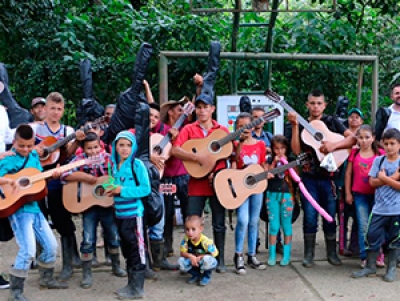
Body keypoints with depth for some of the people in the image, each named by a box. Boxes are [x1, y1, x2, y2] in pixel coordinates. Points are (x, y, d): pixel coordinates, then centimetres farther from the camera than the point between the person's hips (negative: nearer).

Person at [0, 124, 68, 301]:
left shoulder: (34, 156, 9)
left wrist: (52, 175, 0)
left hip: (34, 207, 7)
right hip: (18, 210, -7)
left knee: (51, 245, 14)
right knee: (28, 250, -15)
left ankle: (46, 279, 35)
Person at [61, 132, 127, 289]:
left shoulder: (108, 158, -3)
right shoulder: (80, 160, -6)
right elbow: (65, 175, -17)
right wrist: (86, 177, -24)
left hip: (107, 203, 2)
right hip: (88, 205, -2)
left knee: (114, 236, 13)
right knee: (88, 240, -2)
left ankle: (116, 266, 34)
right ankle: (87, 273, 11)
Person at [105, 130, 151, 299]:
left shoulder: (137, 165, -10)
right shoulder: (114, 165, 9)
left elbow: (146, 189, -14)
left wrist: (123, 191, -18)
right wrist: (111, 191, -2)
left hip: (133, 213, -7)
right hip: (119, 214, 7)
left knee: (136, 250, 0)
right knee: (126, 250, 15)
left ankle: (137, 288, 7)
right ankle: (131, 284, 26)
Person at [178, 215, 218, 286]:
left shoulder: (206, 241, -29)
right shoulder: (186, 240, -18)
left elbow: (213, 254, -21)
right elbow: (182, 253, -13)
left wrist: (200, 257, -26)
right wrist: (190, 256, -33)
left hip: (203, 263, -4)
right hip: (192, 262, 4)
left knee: (207, 259, -38)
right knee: (181, 261, -23)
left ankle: (206, 276, -1)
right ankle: (196, 275, 5)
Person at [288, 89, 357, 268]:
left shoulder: (332, 122, 3)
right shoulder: (302, 125, 6)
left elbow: (353, 138, -6)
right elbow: (296, 150, -7)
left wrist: (334, 145, -20)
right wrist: (295, 126, -13)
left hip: (328, 176, 0)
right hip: (309, 177, 1)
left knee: (330, 216, 6)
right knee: (310, 217, 2)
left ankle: (332, 253, 19)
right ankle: (308, 254, 13)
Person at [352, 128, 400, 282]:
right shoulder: (378, 160, 3)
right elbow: (372, 182, -2)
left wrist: (384, 178, -12)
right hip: (379, 208, 2)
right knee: (372, 236, 4)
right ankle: (370, 267, 18)